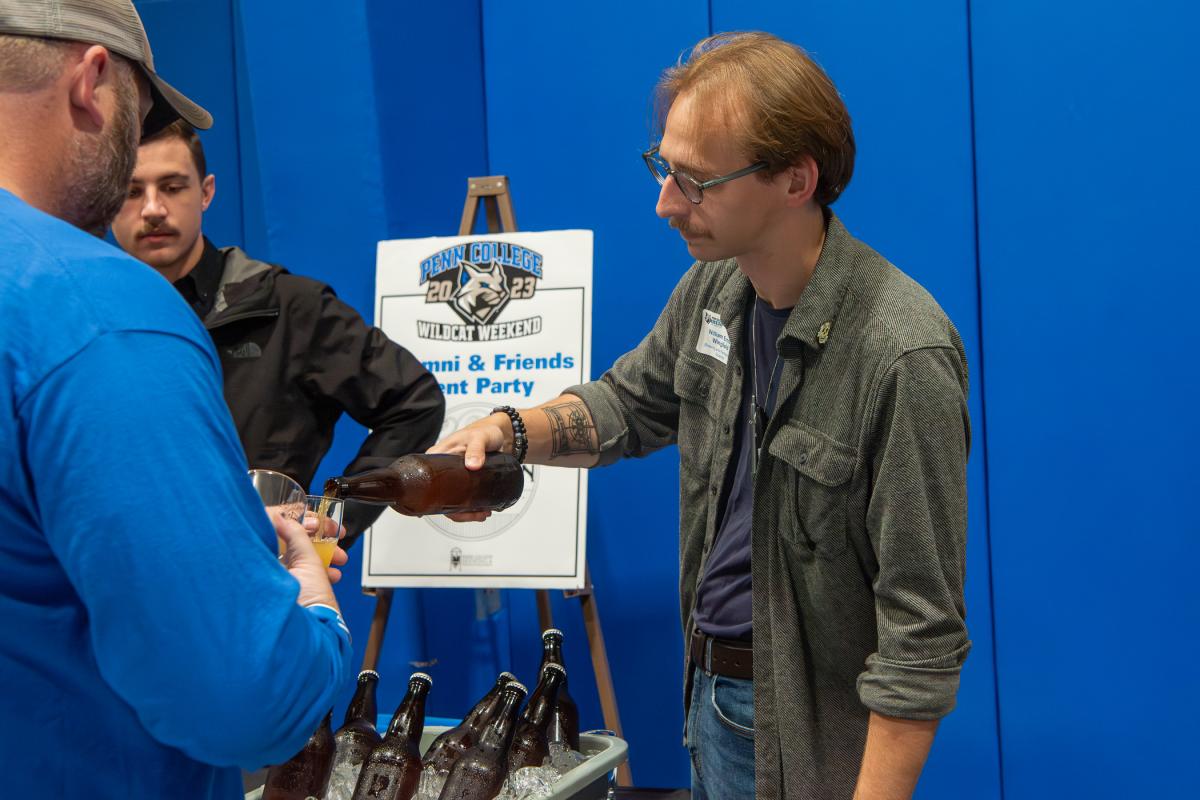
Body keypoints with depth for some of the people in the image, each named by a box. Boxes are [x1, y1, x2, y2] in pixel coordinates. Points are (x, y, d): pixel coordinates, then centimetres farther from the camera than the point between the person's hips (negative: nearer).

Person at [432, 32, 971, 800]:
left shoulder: (902, 355, -27)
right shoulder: (712, 289, -3)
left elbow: (922, 627, -24)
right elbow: (630, 402, 15)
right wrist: (512, 429, -4)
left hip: (806, 727, -7)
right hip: (708, 687, 7)